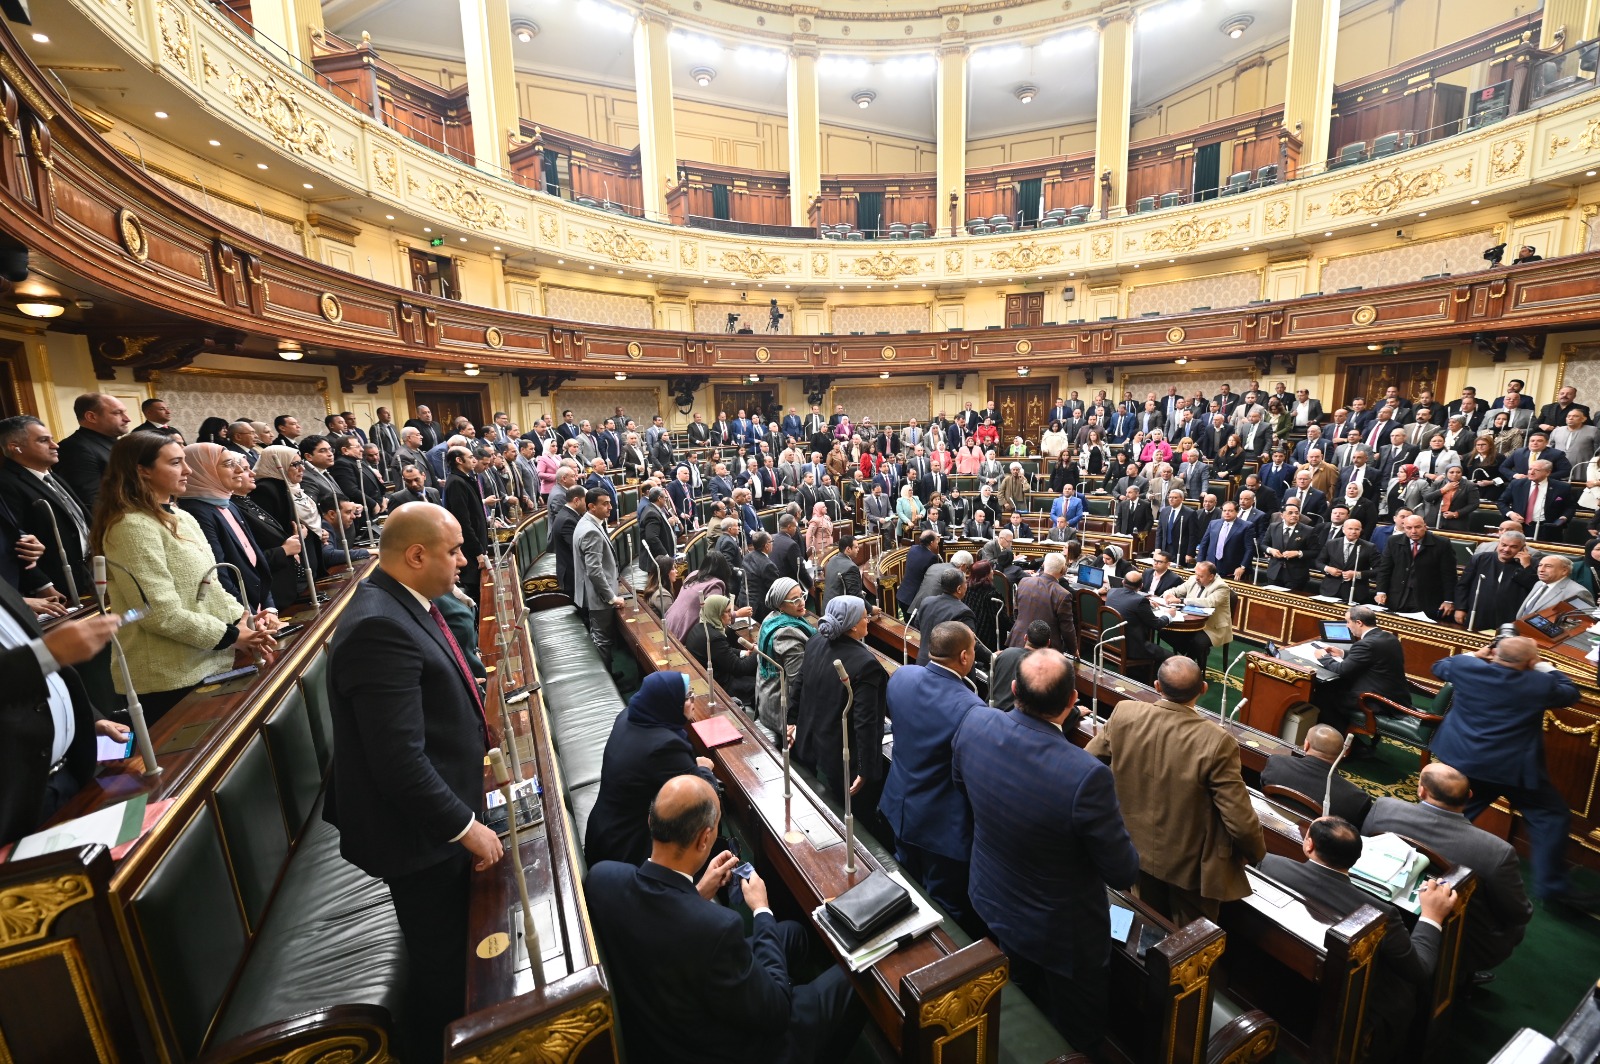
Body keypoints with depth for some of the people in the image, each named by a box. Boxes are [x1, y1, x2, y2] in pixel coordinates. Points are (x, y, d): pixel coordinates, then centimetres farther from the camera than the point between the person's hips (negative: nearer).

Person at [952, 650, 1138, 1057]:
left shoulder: (973, 725, -25)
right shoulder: (1086, 777, -40)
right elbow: (1123, 873, -23)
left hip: (990, 902, 5)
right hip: (1060, 933, -4)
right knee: (1077, 1036, 28)